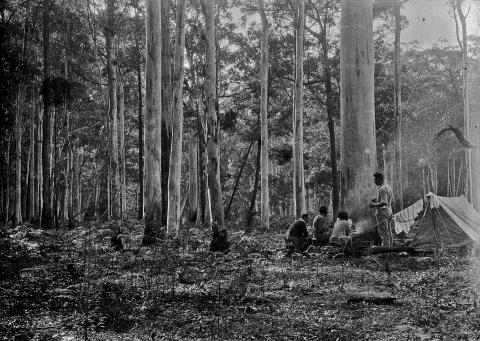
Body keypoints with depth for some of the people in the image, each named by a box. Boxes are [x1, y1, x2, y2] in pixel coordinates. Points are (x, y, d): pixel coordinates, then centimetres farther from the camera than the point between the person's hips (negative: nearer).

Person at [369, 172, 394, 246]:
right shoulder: (389, 187, 12)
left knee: (384, 233, -6)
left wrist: (374, 205, -14)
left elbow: (384, 203, -26)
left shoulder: (382, 189, -18)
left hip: (382, 212, -10)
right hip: (389, 211, 10)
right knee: (389, 232, 14)